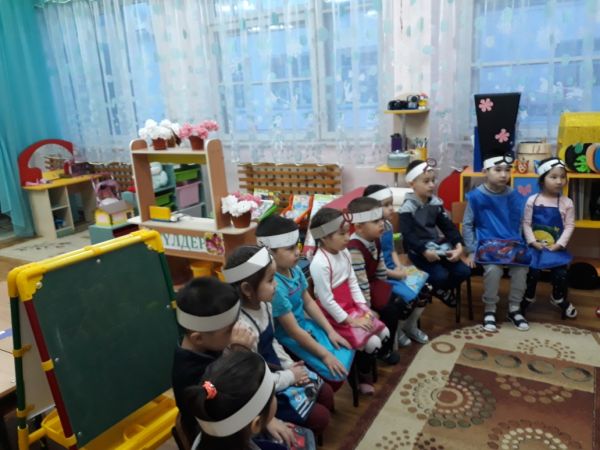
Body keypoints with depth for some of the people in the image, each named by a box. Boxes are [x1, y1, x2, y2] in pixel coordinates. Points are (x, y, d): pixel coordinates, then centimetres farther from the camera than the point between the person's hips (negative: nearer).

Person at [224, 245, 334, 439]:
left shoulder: (264, 305, -6)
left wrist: (290, 365, -2)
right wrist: (290, 376, -15)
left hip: (278, 371, 8)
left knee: (326, 394, 14)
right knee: (321, 417, -3)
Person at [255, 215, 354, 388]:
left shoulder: (294, 269, -6)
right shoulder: (274, 285, -32)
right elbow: (293, 331, -25)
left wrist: (331, 331, 3)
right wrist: (325, 355, -17)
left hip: (305, 324, 8)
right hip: (289, 339, -8)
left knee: (347, 353, 5)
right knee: (336, 373, -12)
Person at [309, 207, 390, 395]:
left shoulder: (343, 252, 1)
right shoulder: (320, 263, -26)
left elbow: (353, 283, 7)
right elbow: (326, 300, -24)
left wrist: (364, 307, -3)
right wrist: (349, 320, -17)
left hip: (352, 307, 8)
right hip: (334, 314, -8)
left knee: (384, 333, 5)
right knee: (371, 343, -13)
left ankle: (365, 364, 28)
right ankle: (363, 377, 15)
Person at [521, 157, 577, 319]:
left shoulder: (567, 202, -4)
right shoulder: (532, 200, -6)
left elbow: (569, 225, -3)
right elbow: (526, 223, -3)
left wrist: (559, 244, -12)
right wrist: (532, 241, -13)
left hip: (556, 247, 1)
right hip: (535, 246, -1)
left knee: (561, 273, -1)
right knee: (533, 272, -2)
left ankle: (559, 299, 27)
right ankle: (528, 297, 24)